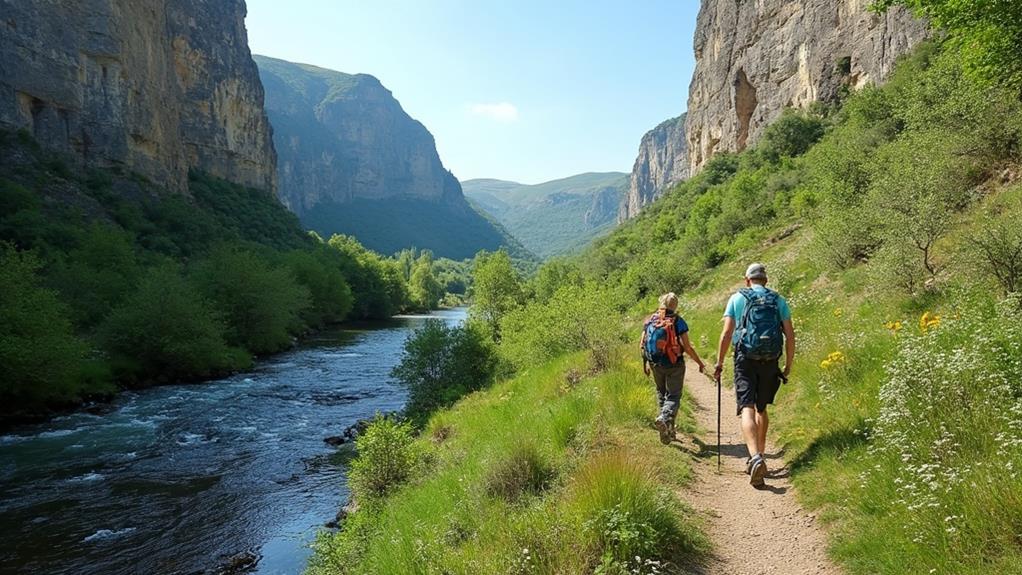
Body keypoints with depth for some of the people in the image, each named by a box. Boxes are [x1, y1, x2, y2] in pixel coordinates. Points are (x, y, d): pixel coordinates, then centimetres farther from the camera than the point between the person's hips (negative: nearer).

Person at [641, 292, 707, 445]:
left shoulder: (650, 320, 2)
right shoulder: (678, 321, -9)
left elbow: (642, 345, 4)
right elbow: (687, 347, -12)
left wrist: (645, 363, 17)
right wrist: (700, 363, 1)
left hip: (656, 365, 4)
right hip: (674, 365, -4)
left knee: (661, 393, 21)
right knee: (673, 396, 4)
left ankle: (669, 429, 25)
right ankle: (665, 418, -24)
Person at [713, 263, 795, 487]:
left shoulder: (737, 298, 5)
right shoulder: (778, 300, 11)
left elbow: (726, 333, -2)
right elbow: (790, 336, 5)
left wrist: (719, 363, 4)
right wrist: (788, 366, 13)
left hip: (745, 359, -3)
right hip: (770, 361, 3)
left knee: (747, 409, -10)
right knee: (761, 409, 19)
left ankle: (755, 457, -28)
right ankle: (758, 456, 27)